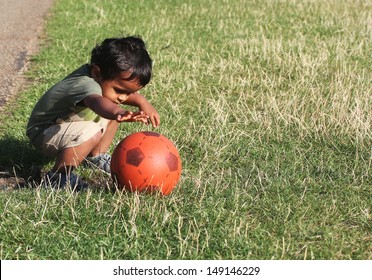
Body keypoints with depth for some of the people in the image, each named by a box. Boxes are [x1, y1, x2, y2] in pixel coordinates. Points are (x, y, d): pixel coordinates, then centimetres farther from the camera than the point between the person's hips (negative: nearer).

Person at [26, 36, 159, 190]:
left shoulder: (106, 77, -8)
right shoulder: (85, 85, -37)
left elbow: (128, 93, 11)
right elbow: (97, 101, -60)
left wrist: (142, 102, -9)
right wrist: (119, 113, -80)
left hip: (69, 123, 10)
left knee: (114, 113, 8)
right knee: (91, 133, -35)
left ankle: (95, 157, 19)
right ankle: (56, 177, -24)